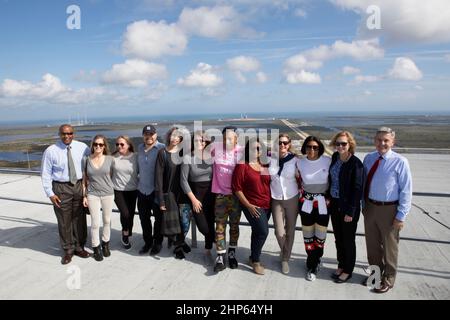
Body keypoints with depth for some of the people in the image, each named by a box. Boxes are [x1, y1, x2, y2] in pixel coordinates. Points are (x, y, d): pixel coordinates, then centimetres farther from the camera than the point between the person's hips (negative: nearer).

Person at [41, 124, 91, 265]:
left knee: (80, 218, 12)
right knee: (64, 221, 7)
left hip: (80, 185, 2)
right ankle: (68, 250, 25)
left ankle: (79, 247, 30)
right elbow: (45, 174, -3)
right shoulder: (51, 151, -7)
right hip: (61, 187, -2)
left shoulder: (82, 147, -2)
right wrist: (50, 193, -8)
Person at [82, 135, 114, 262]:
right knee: (95, 223, 1)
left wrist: (110, 188, 3)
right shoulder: (87, 160, -3)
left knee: (107, 221, 13)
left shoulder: (109, 159, -4)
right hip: (92, 195, 0)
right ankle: (96, 248, 20)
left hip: (108, 194, 1)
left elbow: (112, 176, 5)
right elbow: (84, 179, 3)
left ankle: (105, 244, 32)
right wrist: (84, 196, 2)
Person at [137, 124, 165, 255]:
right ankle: (147, 242, 32)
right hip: (142, 190, 6)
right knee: (144, 218, 15)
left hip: (156, 190, -5)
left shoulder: (162, 148, -11)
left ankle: (157, 243, 27)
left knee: (158, 218, 9)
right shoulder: (140, 148, 9)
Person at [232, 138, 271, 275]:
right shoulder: (242, 166, -9)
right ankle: (255, 261, 8)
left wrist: (271, 202, 10)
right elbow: (237, 188, -11)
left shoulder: (265, 166, 7)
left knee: (258, 232, 15)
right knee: (263, 231, -12)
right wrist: (248, 205, -14)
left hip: (267, 206, 6)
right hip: (252, 206, -5)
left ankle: (254, 258, 32)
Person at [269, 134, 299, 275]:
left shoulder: (294, 160, -7)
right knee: (279, 232, -3)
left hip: (292, 198, 0)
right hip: (276, 200, 0)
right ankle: (284, 251, 32)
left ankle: (285, 259, 31)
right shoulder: (270, 158, -5)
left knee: (290, 231, 9)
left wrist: (301, 193, 1)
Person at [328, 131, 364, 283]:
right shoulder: (335, 157, 1)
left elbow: (357, 189, -16)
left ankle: (348, 271, 28)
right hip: (334, 204, 6)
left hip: (348, 206, -6)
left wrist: (350, 212, -16)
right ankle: (341, 265, 36)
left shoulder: (356, 163, -17)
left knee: (348, 239, 10)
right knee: (338, 237, 18)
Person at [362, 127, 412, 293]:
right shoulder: (368, 158, 0)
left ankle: (388, 280, 36)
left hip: (389, 209, -4)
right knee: (372, 244, 20)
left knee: (389, 246, 14)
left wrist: (401, 216, -13)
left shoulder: (400, 161, -15)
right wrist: (364, 205, 10)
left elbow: (406, 190, -13)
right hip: (369, 207, 5)